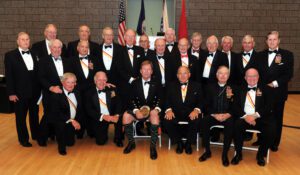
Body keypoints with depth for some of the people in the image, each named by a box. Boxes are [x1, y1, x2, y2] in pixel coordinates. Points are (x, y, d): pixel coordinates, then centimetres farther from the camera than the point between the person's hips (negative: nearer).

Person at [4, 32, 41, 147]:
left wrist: (40, 88, 5)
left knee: (34, 115, 16)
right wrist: (11, 93, -11)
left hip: (35, 91, 4)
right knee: (21, 117, 9)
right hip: (20, 92, -3)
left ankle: (36, 135, 33)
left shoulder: (34, 54, 7)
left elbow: (38, 72, 8)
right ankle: (23, 139, 25)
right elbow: (9, 76, -7)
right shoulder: (10, 55, -4)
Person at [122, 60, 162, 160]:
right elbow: (132, 99, 3)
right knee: (126, 115, -28)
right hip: (138, 110, 1)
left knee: (155, 114, -36)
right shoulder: (135, 83, 9)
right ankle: (131, 142, -6)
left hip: (152, 110, -1)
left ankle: (153, 146, -25)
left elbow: (159, 99, 4)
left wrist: (157, 109, -16)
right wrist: (136, 111, -15)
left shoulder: (156, 84, 10)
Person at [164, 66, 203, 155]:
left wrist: (196, 110, -18)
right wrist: (169, 110, -15)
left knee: (196, 121, -33)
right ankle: (179, 143, -2)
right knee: (167, 120, -29)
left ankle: (188, 144, -5)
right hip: (176, 112, 1)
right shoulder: (172, 86, 13)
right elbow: (167, 100, 6)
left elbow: (201, 101, 4)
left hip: (191, 113, 0)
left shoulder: (196, 86, 11)